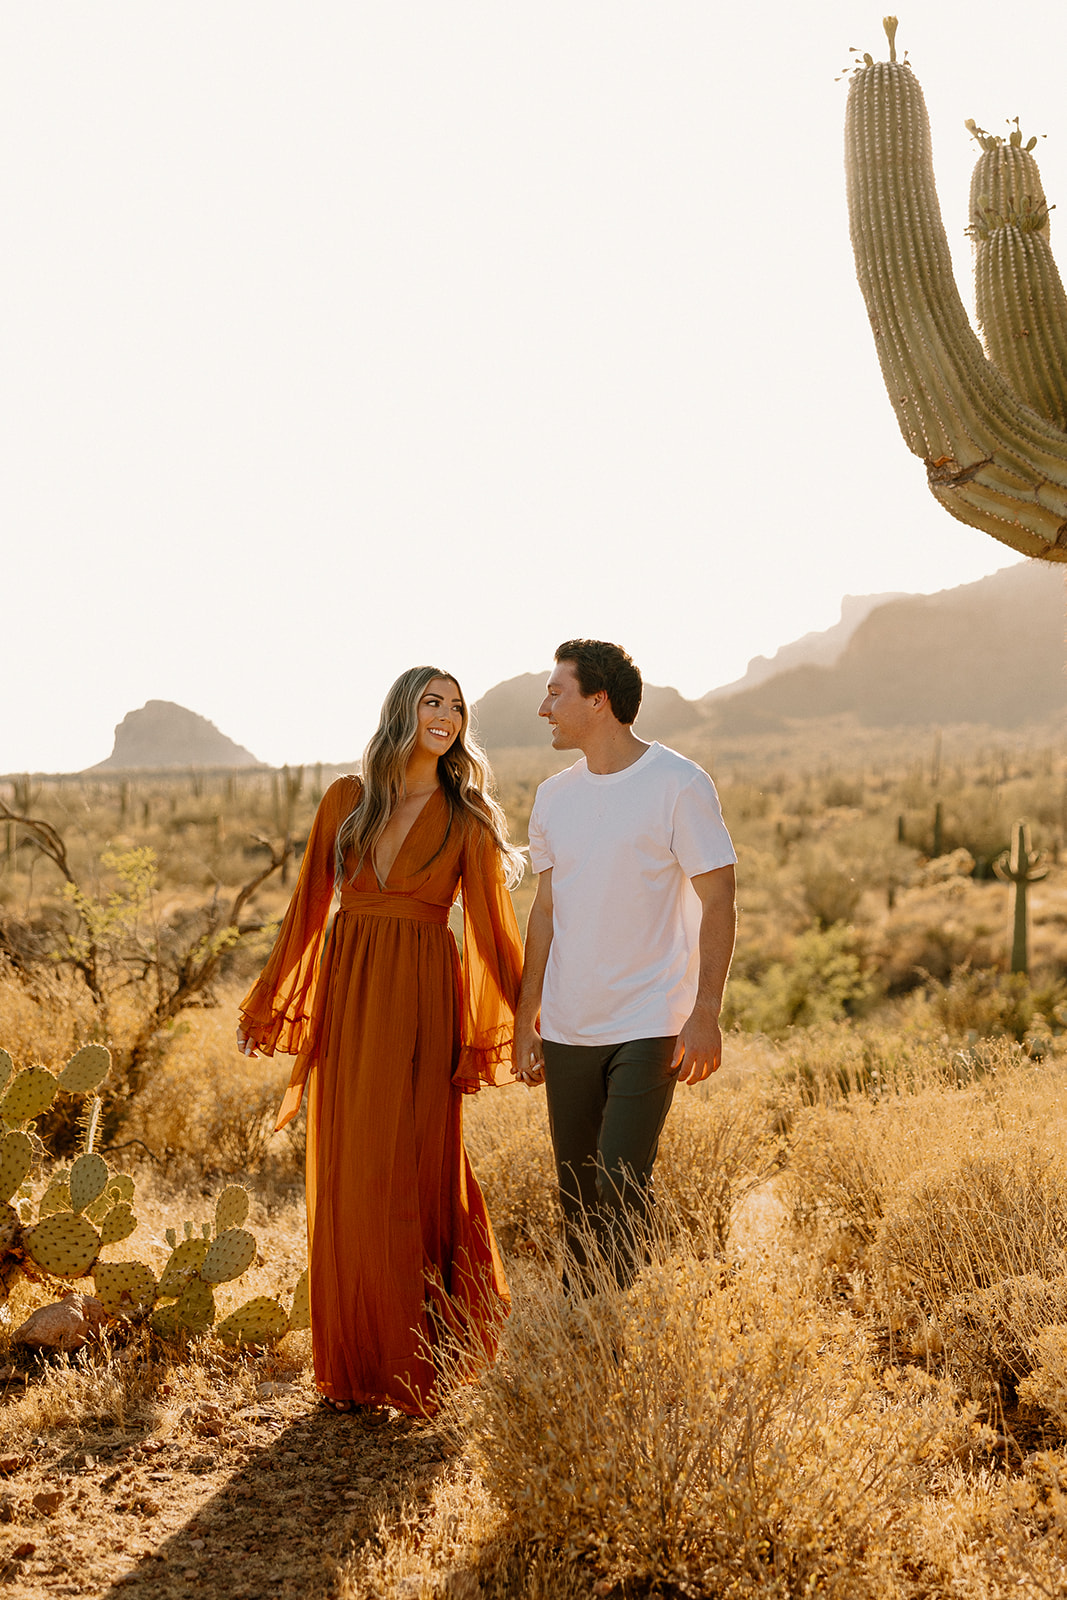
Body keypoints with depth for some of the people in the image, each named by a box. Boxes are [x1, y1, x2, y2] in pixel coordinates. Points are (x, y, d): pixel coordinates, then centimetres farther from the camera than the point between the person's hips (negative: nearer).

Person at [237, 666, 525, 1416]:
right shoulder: (347, 799, 7)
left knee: (410, 1174, -1)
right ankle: (355, 1362, 20)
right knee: (343, 1179, 6)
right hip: (346, 997, 3)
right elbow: (309, 905, 11)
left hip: (422, 1002, -3)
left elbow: (493, 924, 0)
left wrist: (525, 1025, -3)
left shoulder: (467, 817, 1)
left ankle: (414, 1362, 12)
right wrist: (266, 1004, 12)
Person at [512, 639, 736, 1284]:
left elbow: (718, 901, -8)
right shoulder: (554, 796, 9)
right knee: (576, 1194, 11)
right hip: (568, 1030, 5)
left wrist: (707, 1013, -15)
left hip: (649, 1028, -5)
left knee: (622, 1186, -12)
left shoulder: (680, 785, -8)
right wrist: (527, 1018, 13)